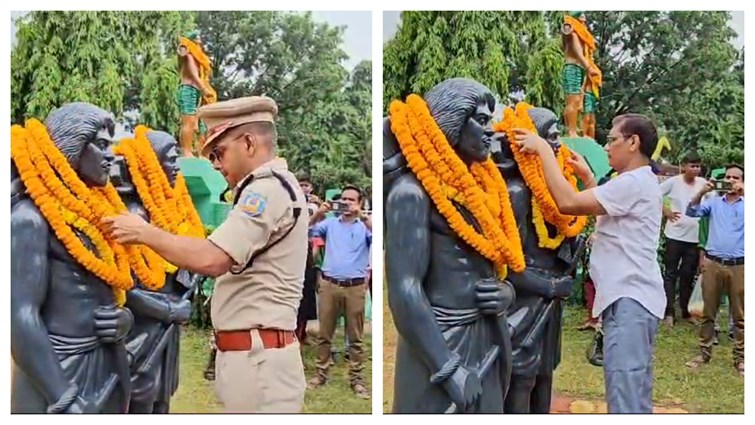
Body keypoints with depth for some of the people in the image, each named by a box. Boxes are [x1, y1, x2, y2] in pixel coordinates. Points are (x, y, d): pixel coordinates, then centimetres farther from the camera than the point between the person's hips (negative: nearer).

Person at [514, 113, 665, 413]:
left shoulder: (633, 182, -16)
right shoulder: (641, 182, 19)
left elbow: (568, 202, -23)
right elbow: (603, 211, 29)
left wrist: (544, 150, -15)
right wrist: (588, 178, 20)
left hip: (629, 299, -11)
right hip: (630, 296, 11)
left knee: (625, 398, -12)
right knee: (633, 393, 17)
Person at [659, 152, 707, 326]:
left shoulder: (703, 183, 0)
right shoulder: (673, 182, -5)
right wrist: (665, 210, -6)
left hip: (695, 237, 2)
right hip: (675, 235, -2)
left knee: (688, 275, 10)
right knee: (671, 273, 2)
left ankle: (685, 311, 22)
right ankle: (669, 312, 4)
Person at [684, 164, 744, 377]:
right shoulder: (714, 202, 10)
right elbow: (692, 212, -1)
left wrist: (744, 192, -18)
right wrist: (702, 192, -14)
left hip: (739, 266, -1)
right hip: (713, 263, 1)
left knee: (740, 315, 5)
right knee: (708, 312, 9)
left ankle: (740, 357, 13)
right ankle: (704, 352, 18)